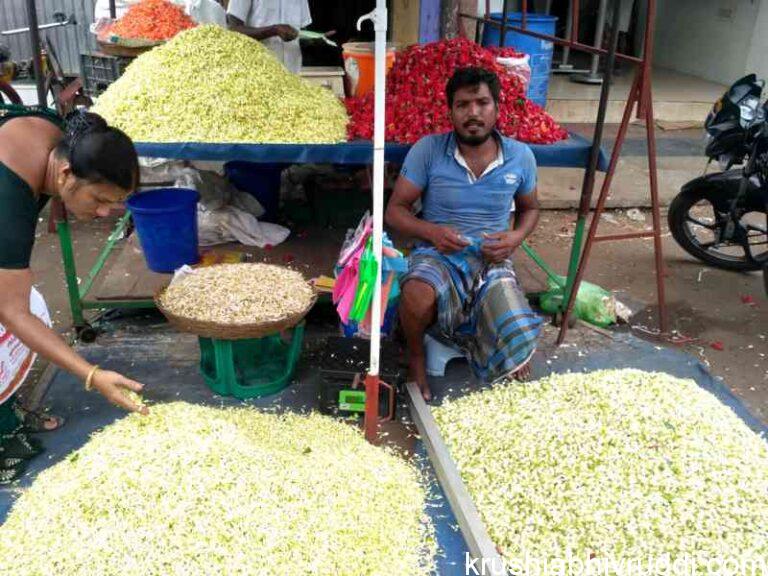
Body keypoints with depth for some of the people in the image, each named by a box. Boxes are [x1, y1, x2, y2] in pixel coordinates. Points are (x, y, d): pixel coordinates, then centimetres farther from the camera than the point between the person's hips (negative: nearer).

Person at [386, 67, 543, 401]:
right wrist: (431, 231, -23)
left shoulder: (520, 156, 2)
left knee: (518, 346, -24)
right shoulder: (427, 150, -6)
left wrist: (515, 238, -5)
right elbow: (395, 210, -3)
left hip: (492, 261, 2)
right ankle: (416, 355, -2)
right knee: (417, 296, -38)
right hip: (438, 256, -1)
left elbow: (530, 209, 18)